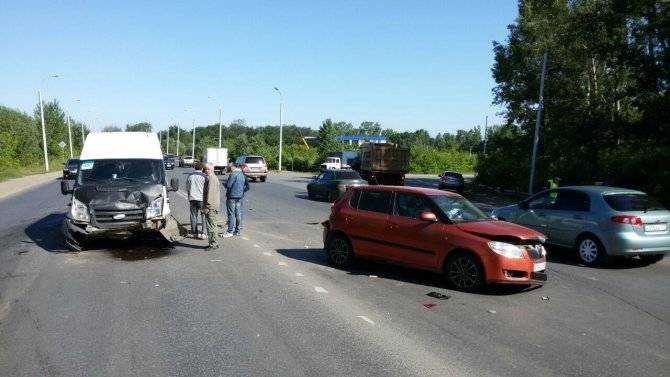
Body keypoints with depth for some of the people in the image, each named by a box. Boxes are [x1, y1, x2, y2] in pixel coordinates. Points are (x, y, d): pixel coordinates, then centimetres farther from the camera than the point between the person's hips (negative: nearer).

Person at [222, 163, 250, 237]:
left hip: (232, 196, -8)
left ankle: (230, 232, -1)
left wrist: (225, 183, 2)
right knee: (238, 214, 10)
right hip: (240, 196, 8)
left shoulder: (233, 174, -14)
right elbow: (246, 187, 17)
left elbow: (228, 185, -18)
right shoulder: (242, 175, 12)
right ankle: (237, 231, 15)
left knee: (231, 214, -4)